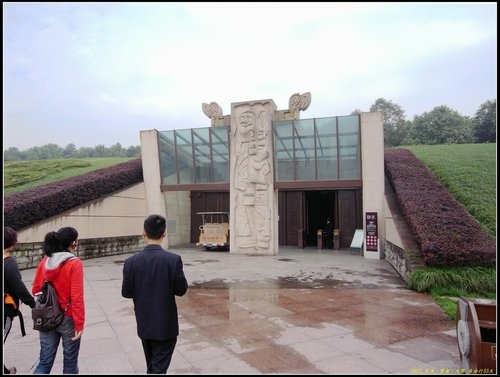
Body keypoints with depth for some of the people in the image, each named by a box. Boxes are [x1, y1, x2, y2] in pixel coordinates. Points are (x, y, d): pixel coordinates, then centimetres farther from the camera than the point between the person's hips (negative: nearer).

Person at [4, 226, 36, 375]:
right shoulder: (9, 262, -19)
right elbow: (19, 288, -18)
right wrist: (33, 304, -10)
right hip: (6, 308, -7)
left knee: (4, 338, 19)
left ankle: (5, 370, 34)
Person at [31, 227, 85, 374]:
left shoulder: (45, 261, 0)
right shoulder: (75, 263, -18)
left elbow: (35, 290, 8)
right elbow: (77, 297, -20)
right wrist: (79, 323, -13)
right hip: (68, 319, -5)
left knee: (45, 362, 13)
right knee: (70, 362, 14)